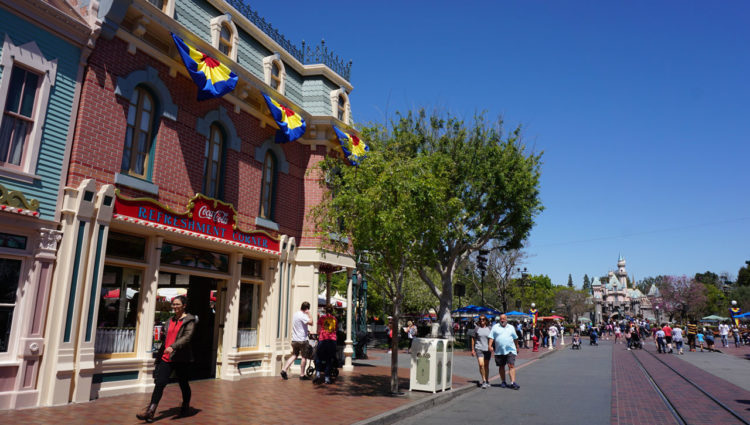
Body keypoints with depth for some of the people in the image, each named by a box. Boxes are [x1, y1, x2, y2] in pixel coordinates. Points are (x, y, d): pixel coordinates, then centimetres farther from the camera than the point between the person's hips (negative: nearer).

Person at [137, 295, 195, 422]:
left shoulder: (189, 320, -6)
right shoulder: (170, 321, 14)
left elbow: (187, 337, -20)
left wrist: (173, 347, -32)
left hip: (181, 359, -5)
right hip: (166, 358, 5)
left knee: (183, 384, 10)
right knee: (159, 383, -6)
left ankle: (185, 408, 28)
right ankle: (150, 411, -5)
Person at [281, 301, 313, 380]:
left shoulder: (295, 314, 13)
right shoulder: (302, 315, -15)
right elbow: (310, 322, -26)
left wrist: (306, 331, 22)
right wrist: (309, 313, -15)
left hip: (294, 340, 8)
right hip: (302, 340, -8)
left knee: (294, 355, 15)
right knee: (304, 357, 4)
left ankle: (284, 370, 4)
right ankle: (302, 375, 8)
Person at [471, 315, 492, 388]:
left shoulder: (489, 329, 6)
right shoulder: (477, 328, 2)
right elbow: (473, 339, 8)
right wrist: (472, 349, 5)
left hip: (487, 349, 2)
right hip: (479, 348, -2)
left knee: (486, 366, 10)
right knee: (481, 364, -15)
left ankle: (487, 381, 25)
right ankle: (484, 381, -5)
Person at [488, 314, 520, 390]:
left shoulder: (511, 327, 13)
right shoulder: (495, 327, 6)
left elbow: (515, 338, 21)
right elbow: (491, 337, 0)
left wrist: (517, 348, 24)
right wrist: (490, 346, -12)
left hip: (510, 350, 0)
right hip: (499, 351, 0)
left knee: (511, 366, -10)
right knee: (501, 366, 8)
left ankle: (513, 383, -13)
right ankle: (503, 382, 20)